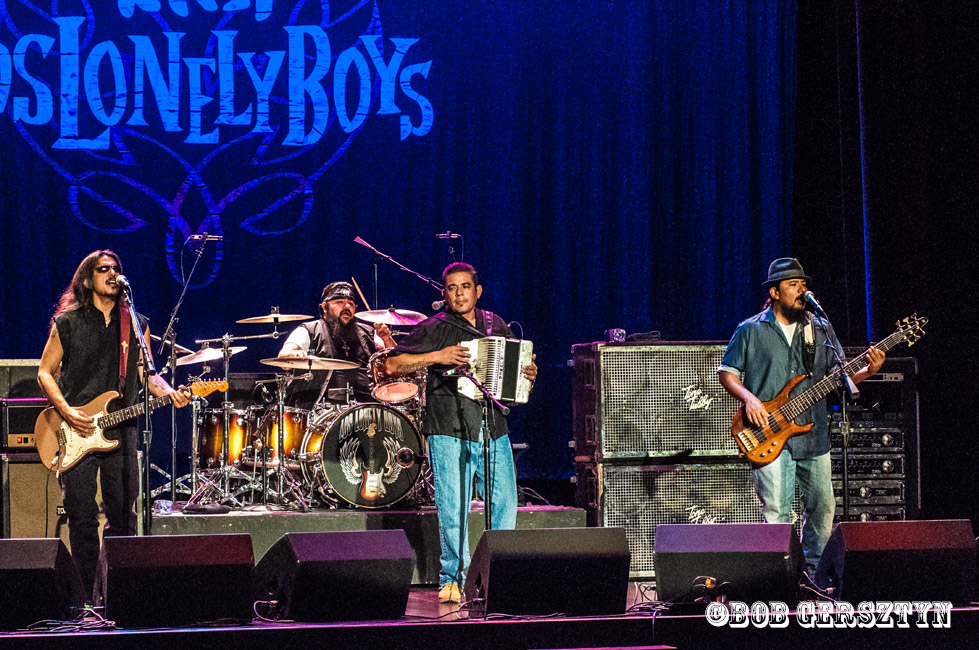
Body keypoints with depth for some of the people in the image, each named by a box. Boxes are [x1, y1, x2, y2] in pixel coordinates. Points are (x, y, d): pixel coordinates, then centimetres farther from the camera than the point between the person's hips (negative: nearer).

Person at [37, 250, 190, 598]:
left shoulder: (137, 325, 11)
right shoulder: (67, 323, 3)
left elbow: (146, 373, 14)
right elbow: (45, 373, 3)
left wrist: (168, 392, -7)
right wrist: (67, 412, -11)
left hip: (120, 430, 2)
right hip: (76, 432, -2)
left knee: (123, 514, 1)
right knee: (82, 517, -2)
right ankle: (90, 594, 5)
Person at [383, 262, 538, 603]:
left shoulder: (497, 326, 14)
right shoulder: (433, 329, -2)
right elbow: (392, 365, -7)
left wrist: (528, 373, 5)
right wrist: (436, 357, -16)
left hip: (494, 431, 4)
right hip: (449, 434, -4)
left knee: (505, 503, 5)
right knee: (453, 509, -6)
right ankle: (452, 579, 6)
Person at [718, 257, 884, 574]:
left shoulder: (820, 330, 12)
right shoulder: (750, 331, 2)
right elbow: (726, 373, 5)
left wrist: (868, 370, -7)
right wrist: (748, 398, -12)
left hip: (813, 435, 4)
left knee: (823, 506, 7)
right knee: (776, 511, -10)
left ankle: (812, 570, 23)